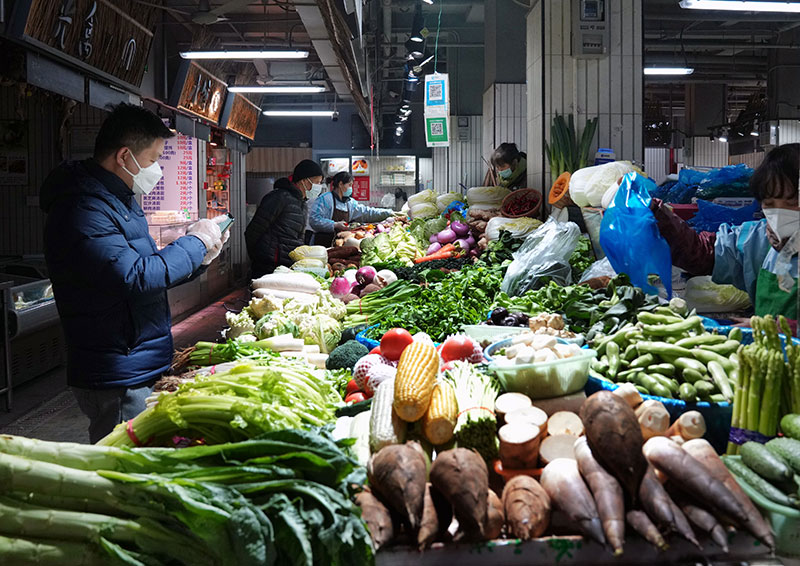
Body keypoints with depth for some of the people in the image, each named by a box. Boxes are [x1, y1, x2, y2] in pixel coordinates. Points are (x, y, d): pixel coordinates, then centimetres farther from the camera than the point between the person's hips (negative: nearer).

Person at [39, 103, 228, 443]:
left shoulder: (121, 198, 14)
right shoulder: (81, 208, -20)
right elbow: (135, 279, -28)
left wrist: (198, 258, 6)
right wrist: (195, 242, -16)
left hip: (146, 369, 10)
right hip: (118, 380, -10)